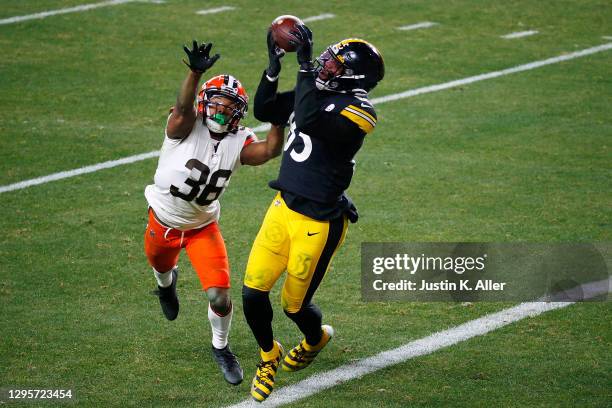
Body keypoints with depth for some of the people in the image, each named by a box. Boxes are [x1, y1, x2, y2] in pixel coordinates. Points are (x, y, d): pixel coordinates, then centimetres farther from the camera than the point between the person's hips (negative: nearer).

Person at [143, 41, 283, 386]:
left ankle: (221, 348, 18)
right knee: (161, 266, 29)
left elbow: (271, 150, -31)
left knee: (219, 294, -11)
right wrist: (196, 72, -63)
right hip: (164, 223, -1)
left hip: (202, 228, 1)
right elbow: (184, 106, -45)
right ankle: (167, 284, 70)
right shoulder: (186, 127, -23)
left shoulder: (239, 143, -14)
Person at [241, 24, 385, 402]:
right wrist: (274, 66, 2)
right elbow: (264, 111, 14)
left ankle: (316, 339, 44)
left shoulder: (357, 113, -20)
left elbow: (308, 122, -35)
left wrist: (306, 68, -28)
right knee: (253, 290, 1)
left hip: (319, 223, -7)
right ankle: (269, 355, 28)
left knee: (294, 303, 8)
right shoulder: (318, 95, 4)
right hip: (284, 207, 7)